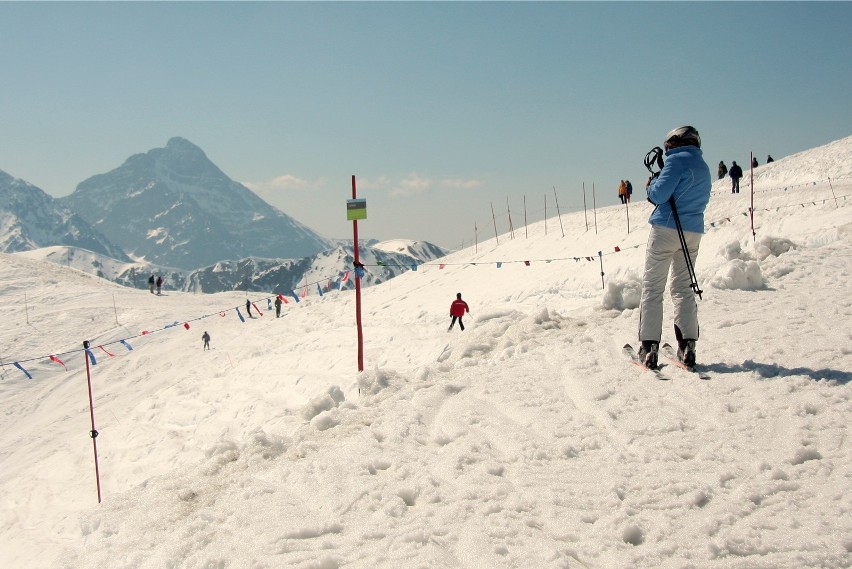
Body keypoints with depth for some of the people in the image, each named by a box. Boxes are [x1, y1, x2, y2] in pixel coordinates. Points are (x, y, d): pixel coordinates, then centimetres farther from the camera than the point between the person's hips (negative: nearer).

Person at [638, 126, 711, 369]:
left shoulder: (677, 160, -8)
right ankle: (688, 345, 7)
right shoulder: (704, 167, 17)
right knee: (683, 288, 14)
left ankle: (649, 347, -6)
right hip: (693, 233, 7)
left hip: (666, 228, -7)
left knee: (652, 287, -1)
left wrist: (651, 185, 7)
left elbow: (658, 195, -16)